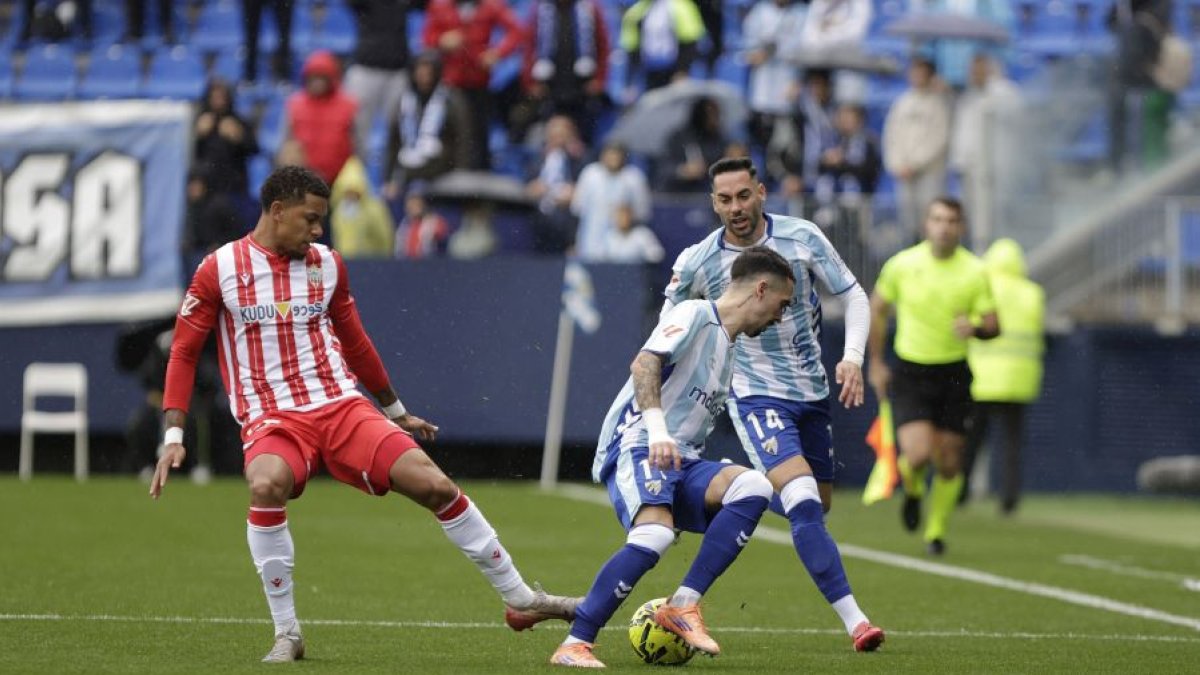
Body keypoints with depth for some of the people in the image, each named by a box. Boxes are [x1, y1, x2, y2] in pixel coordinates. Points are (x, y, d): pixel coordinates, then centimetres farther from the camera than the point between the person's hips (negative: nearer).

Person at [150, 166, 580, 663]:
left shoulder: (327, 265, 10)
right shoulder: (219, 270, 0)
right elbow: (183, 352, 2)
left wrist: (397, 412, 31)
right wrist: (173, 437, -6)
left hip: (341, 407, 3)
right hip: (272, 420, -3)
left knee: (436, 485, -11)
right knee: (266, 487, -37)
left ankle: (521, 601, 5)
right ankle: (287, 635, -22)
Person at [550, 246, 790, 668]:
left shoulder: (728, 347, 25)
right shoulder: (696, 316, -2)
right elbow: (644, 363, -18)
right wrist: (657, 430, -31)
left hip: (680, 462, 8)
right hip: (636, 447, -8)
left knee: (753, 487, -18)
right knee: (655, 534, -33)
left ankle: (683, 606, -21)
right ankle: (574, 645, -27)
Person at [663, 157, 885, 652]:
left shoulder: (802, 237, -7)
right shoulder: (697, 262, -10)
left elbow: (854, 295, 1)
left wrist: (852, 357, -14)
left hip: (812, 391, 4)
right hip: (756, 396, -4)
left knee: (818, 505, 15)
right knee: (804, 502, -22)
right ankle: (853, 620, -23)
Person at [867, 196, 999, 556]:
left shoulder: (975, 272, -5)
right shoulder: (902, 264, -5)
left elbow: (994, 325, -1)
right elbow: (878, 310, 9)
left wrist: (975, 328, -25)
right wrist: (876, 362, 8)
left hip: (953, 375, 1)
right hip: (909, 374, -1)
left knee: (949, 463, 4)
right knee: (918, 453, -19)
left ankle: (936, 531, 27)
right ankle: (912, 489, 18)